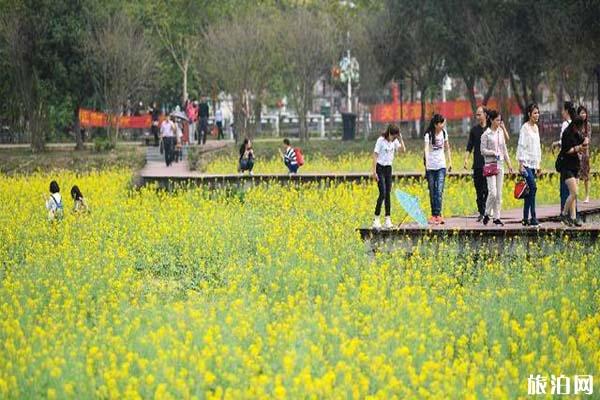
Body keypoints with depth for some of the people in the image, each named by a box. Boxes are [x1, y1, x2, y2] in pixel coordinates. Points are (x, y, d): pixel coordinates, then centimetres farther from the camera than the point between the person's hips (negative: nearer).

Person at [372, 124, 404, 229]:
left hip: (388, 168, 6)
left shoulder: (395, 141, 4)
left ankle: (388, 219, 4)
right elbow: (375, 155, -13)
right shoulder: (381, 140, -13)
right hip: (380, 168, -6)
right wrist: (374, 172, -17)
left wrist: (400, 138, -12)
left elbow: (403, 149, -6)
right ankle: (376, 220, -9)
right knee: (383, 193, -13)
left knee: (388, 194, 3)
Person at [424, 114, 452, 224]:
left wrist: (450, 161, 17)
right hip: (431, 166, -2)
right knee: (432, 191, 5)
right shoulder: (429, 134, -8)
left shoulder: (444, 133, 5)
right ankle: (433, 215, 11)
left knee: (439, 191, -10)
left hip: (441, 165, 2)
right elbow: (426, 148, -20)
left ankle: (438, 214, -13)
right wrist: (426, 162, -35)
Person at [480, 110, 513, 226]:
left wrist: (509, 164, 15)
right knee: (492, 192, -12)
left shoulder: (501, 132, 11)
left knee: (499, 193, 5)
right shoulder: (486, 134, -6)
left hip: (500, 164, 6)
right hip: (490, 165, -6)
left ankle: (496, 217, 9)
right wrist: (493, 153, -20)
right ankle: (487, 214, 6)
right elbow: (483, 150, -7)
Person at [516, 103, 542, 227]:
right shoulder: (525, 127, -9)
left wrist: (538, 164, 20)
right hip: (526, 163, -8)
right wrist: (521, 164, -16)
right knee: (532, 188, -16)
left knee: (530, 191, 7)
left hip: (533, 164, 8)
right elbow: (521, 146, -12)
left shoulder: (536, 127, 15)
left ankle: (525, 218, 11)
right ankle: (533, 218, -17)